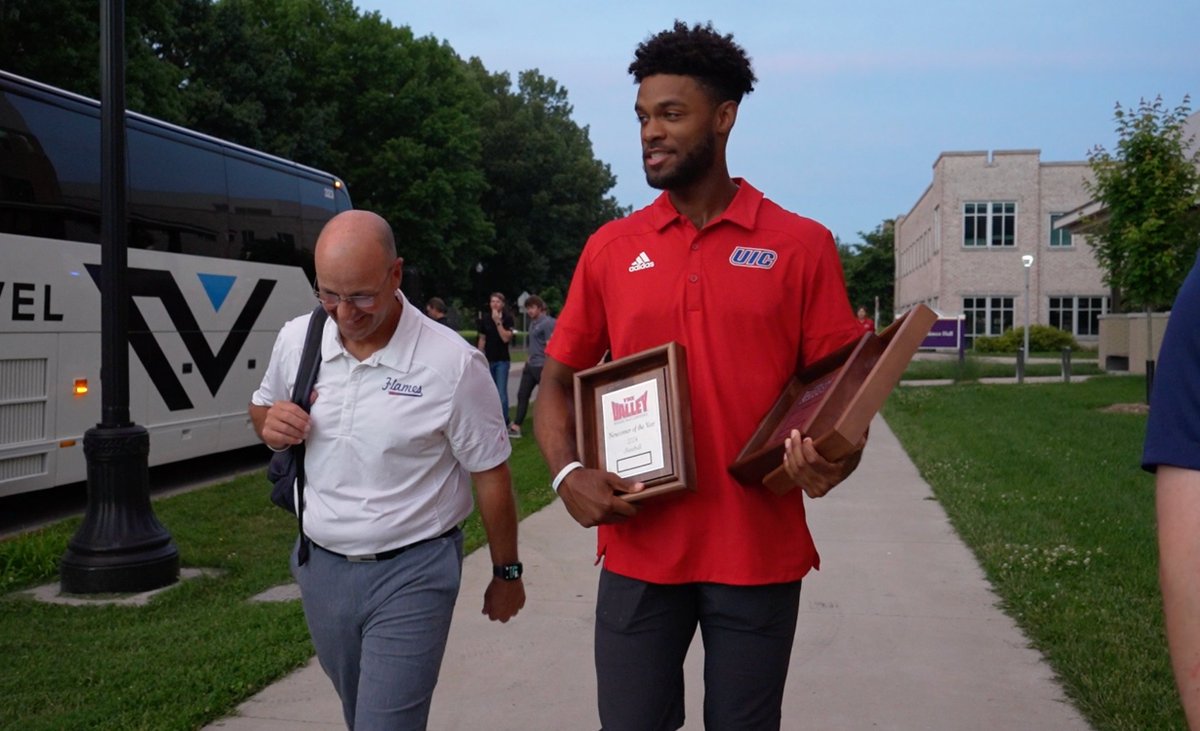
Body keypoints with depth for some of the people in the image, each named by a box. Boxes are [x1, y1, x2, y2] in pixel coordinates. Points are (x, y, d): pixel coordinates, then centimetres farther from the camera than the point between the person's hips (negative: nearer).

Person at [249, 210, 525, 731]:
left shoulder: (452, 363, -18)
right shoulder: (296, 339, -4)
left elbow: (490, 474, -8)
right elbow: (261, 406, 16)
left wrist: (506, 573, 0)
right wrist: (269, 424, -9)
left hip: (411, 575, -5)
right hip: (320, 566, 6)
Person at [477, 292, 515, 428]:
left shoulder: (507, 319, -4)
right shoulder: (485, 319, 5)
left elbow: (506, 338, -15)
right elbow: (482, 339, 12)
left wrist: (498, 322, -20)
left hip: (502, 361, -3)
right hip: (488, 360, 4)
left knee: (502, 392, -8)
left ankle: (504, 423, -3)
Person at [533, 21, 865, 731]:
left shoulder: (802, 246, -1)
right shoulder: (611, 248, 5)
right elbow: (558, 381, 10)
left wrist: (833, 462, -20)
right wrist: (568, 473, -8)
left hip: (759, 553, -1)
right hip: (639, 549, 2)